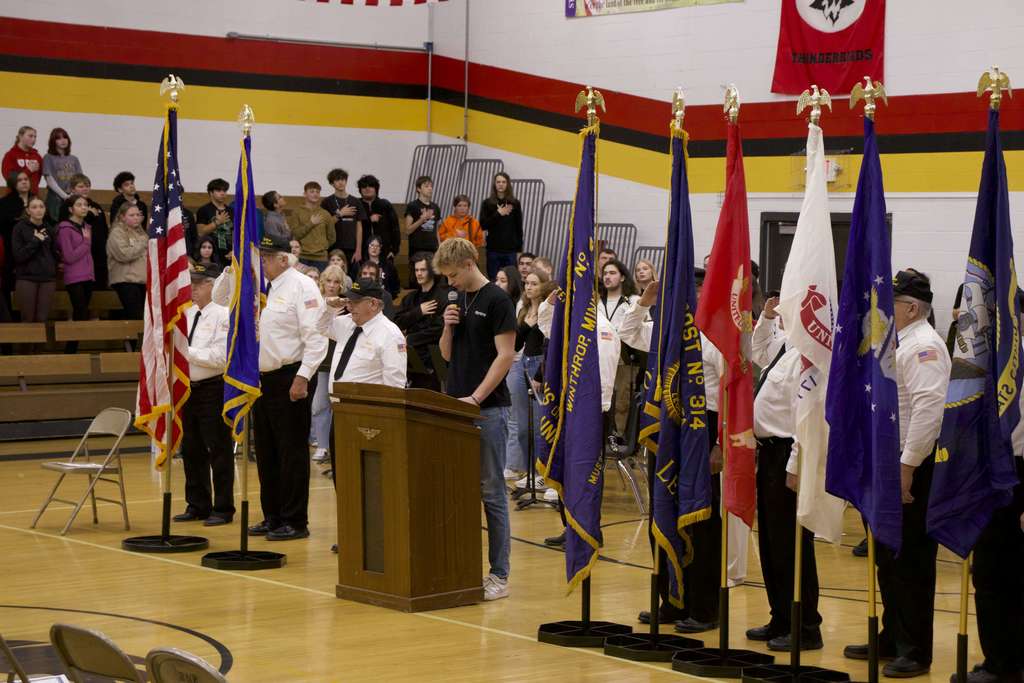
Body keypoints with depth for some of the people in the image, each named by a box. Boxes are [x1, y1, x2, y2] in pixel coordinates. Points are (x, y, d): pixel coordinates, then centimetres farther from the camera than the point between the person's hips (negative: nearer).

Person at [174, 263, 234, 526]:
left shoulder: (223, 315, -10)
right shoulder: (187, 313, 11)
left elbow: (220, 357, -19)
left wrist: (186, 351, -18)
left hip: (213, 388, -7)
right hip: (188, 386, 7)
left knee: (218, 450, 0)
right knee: (191, 450, 14)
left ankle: (223, 509, 9)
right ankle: (197, 505, 26)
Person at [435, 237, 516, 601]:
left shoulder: (496, 300, -9)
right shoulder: (458, 300, 13)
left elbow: (505, 355, -14)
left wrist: (476, 397, -18)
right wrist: (448, 326, -2)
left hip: (487, 408, -7)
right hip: (455, 404, 7)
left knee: (490, 490, -4)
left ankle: (499, 573, 0)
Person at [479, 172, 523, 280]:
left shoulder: (515, 203, 5)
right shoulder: (487, 203, 4)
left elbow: (519, 228, 6)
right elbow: (483, 225, -3)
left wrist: (519, 248, 1)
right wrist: (498, 214, -11)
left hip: (510, 249, 0)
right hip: (493, 248, 0)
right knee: (493, 280, 2)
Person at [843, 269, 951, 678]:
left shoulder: (923, 346, -14)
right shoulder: (896, 344, 18)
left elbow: (929, 408, -24)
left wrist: (907, 466, -25)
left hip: (912, 466, -10)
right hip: (888, 463, 10)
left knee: (912, 561, -5)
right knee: (888, 558, 16)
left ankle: (915, 651, 1)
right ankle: (892, 639, 26)